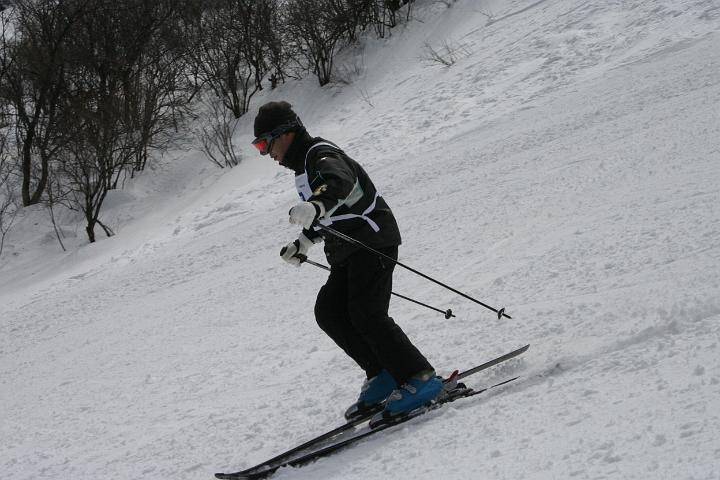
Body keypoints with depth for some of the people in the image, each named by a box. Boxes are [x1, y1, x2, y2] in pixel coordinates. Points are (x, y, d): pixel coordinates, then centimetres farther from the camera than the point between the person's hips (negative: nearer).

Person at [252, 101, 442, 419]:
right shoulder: (305, 164, 19)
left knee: (366, 314, -19)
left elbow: (339, 183, -37)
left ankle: (420, 378, -15)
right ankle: (384, 376, 3)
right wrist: (303, 244, 29)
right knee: (329, 312, 2)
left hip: (372, 238, -10)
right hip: (348, 251, 10)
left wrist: (315, 207, -56)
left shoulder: (321, 155, -13)